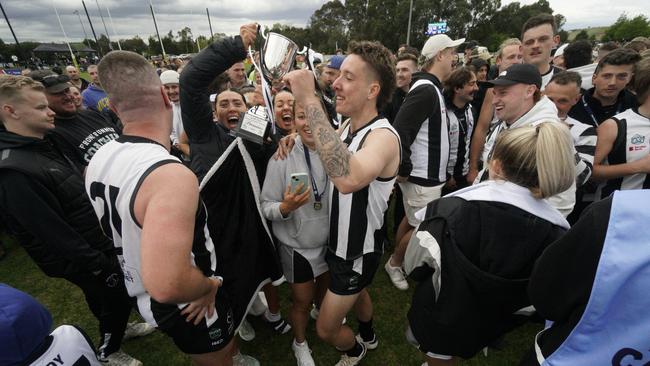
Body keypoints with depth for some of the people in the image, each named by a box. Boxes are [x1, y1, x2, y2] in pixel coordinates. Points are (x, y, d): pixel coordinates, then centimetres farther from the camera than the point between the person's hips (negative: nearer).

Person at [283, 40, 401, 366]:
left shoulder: (383, 135, -32)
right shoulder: (349, 126, -4)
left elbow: (349, 178, -53)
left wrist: (309, 100, -49)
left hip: (359, 250, -8)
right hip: (340, 240, 8)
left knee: (326, 329, 10)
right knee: (355, 293, 33)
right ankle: (368, 337, 65)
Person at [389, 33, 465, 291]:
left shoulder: (430, 87, 12)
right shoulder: (426, 90, -20)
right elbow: (400, 130, -29)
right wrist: (404, 169, -20)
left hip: (426, 174, 10)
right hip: (423, 177, -9)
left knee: (411, 220, 20)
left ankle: (397, 261, 38)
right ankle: (394, 264, 27)